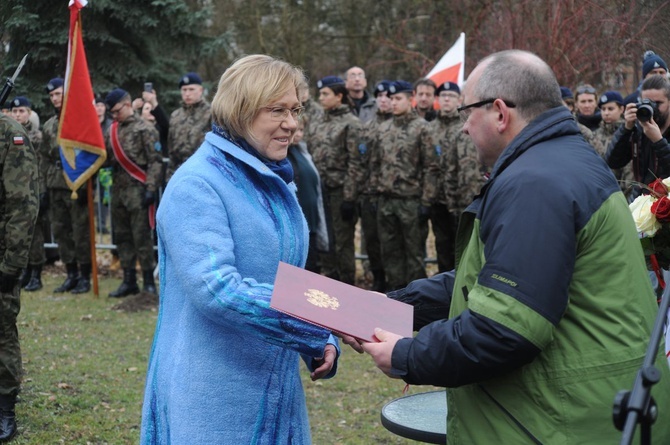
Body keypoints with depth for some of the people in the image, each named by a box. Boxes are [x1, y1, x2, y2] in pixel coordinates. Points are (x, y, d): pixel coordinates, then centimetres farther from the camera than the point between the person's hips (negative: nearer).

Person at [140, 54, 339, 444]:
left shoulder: (278, 184, 10)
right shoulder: (196, 186, -15)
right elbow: (215, 288, -27)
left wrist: (320, 344, -1)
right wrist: (321, 327, -28)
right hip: (213, 399, -7)